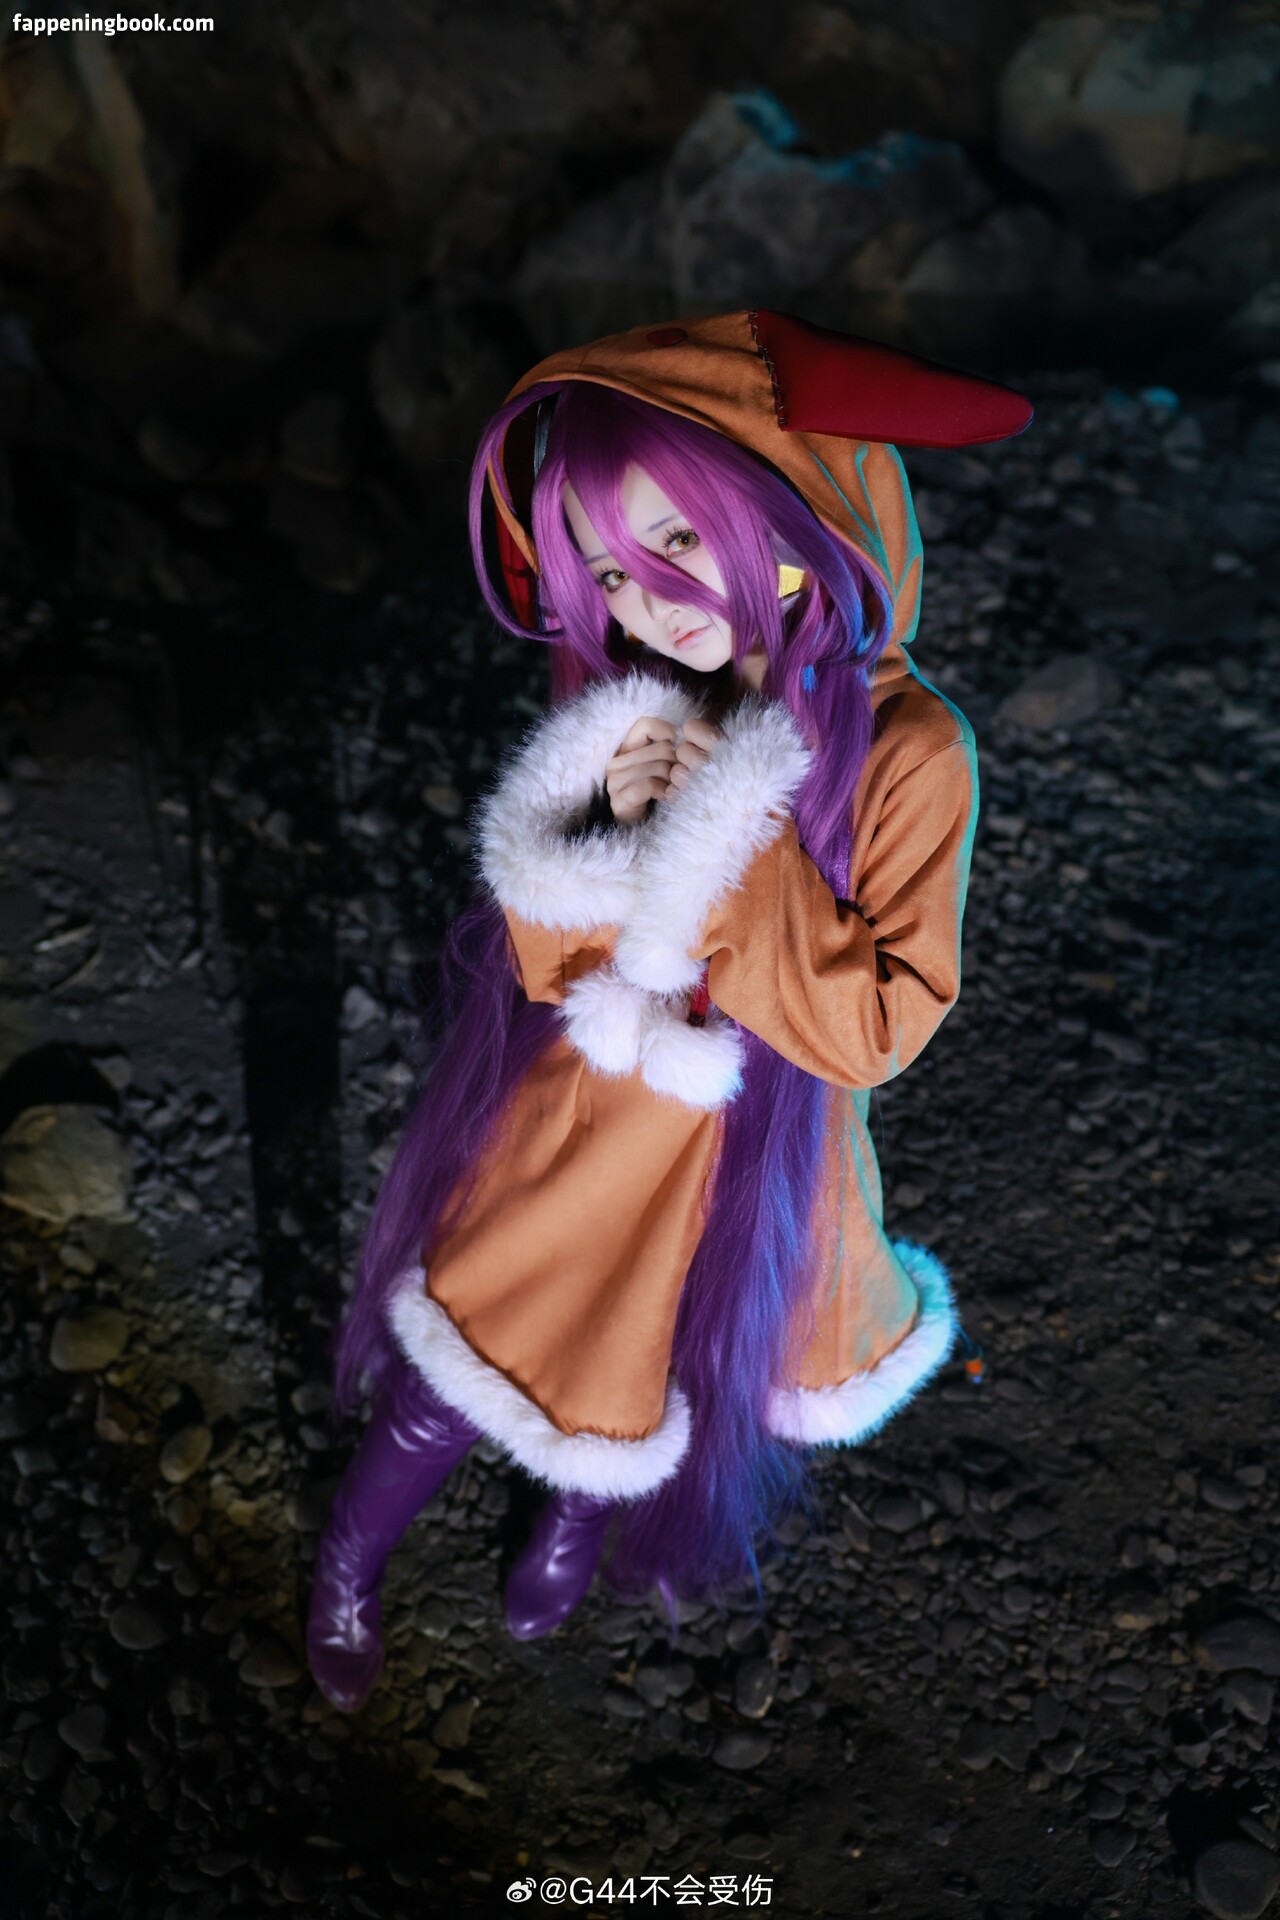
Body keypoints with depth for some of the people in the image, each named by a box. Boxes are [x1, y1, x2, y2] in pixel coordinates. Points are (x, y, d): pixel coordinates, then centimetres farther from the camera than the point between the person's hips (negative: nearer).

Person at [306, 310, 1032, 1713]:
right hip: (568, 1130, 2)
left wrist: (740, 840, -30)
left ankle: (577, 1520, 58)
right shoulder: (625, 706, -11)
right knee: (450, 1385, 13)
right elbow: (543, 964, -6)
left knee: (645, 1393, 23)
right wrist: (608, 831, -26)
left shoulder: (903, 749, -22)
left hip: (735, 1165, -1)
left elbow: (877, 1027, -22)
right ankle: (347, 1568, 45)